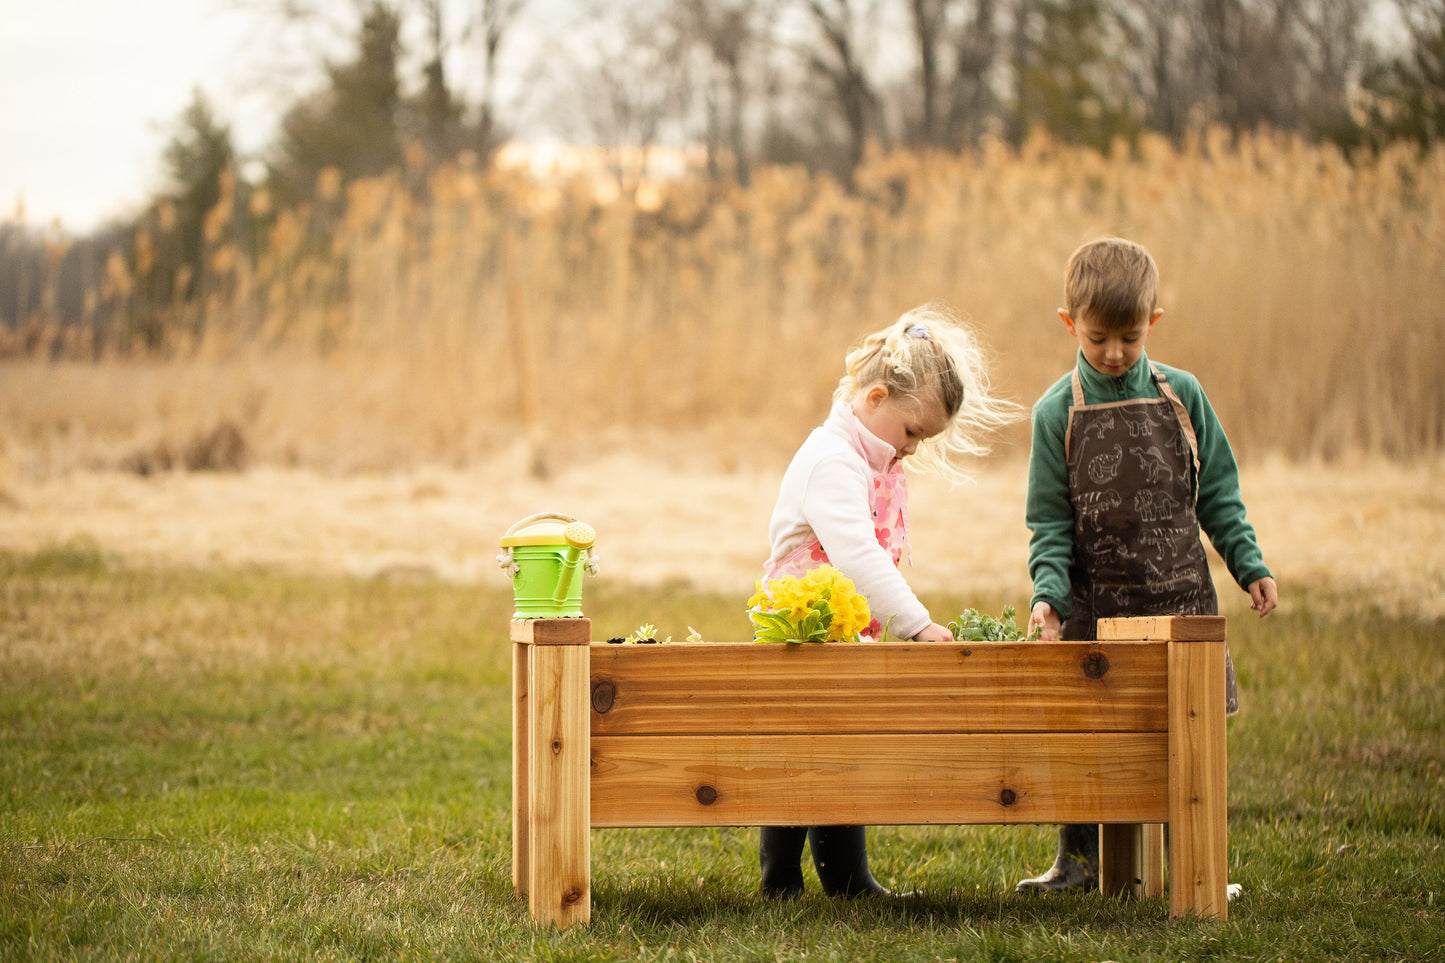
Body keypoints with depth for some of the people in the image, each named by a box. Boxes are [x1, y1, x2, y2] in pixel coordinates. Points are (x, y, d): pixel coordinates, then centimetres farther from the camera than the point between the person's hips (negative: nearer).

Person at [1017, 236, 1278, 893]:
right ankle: (1079, 859, 15)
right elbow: (1050, 521, 0)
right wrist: (1048, 592, -13)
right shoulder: (1057, 413, -1)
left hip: (1180, 594, 1)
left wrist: (1250, 565, 3)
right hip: (1095, 604, -1)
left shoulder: (1181, 396, 3)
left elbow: (1218, 495, 10)